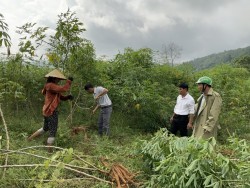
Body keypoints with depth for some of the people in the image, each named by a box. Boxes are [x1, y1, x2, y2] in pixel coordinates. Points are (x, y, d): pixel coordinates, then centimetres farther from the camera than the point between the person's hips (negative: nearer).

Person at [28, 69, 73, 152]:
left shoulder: (53, 87, 14)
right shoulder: (51, 85, -17)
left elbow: (61, 97, 15)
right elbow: (63, 89, -29)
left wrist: (68, 97, -3)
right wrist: (69, 81, -16)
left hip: (47, 111, 10)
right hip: (51, 112, -10)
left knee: (45, 128, 28)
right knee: (52, 132, -1)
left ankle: (30, 138, 37)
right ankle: (49, 151, 5)